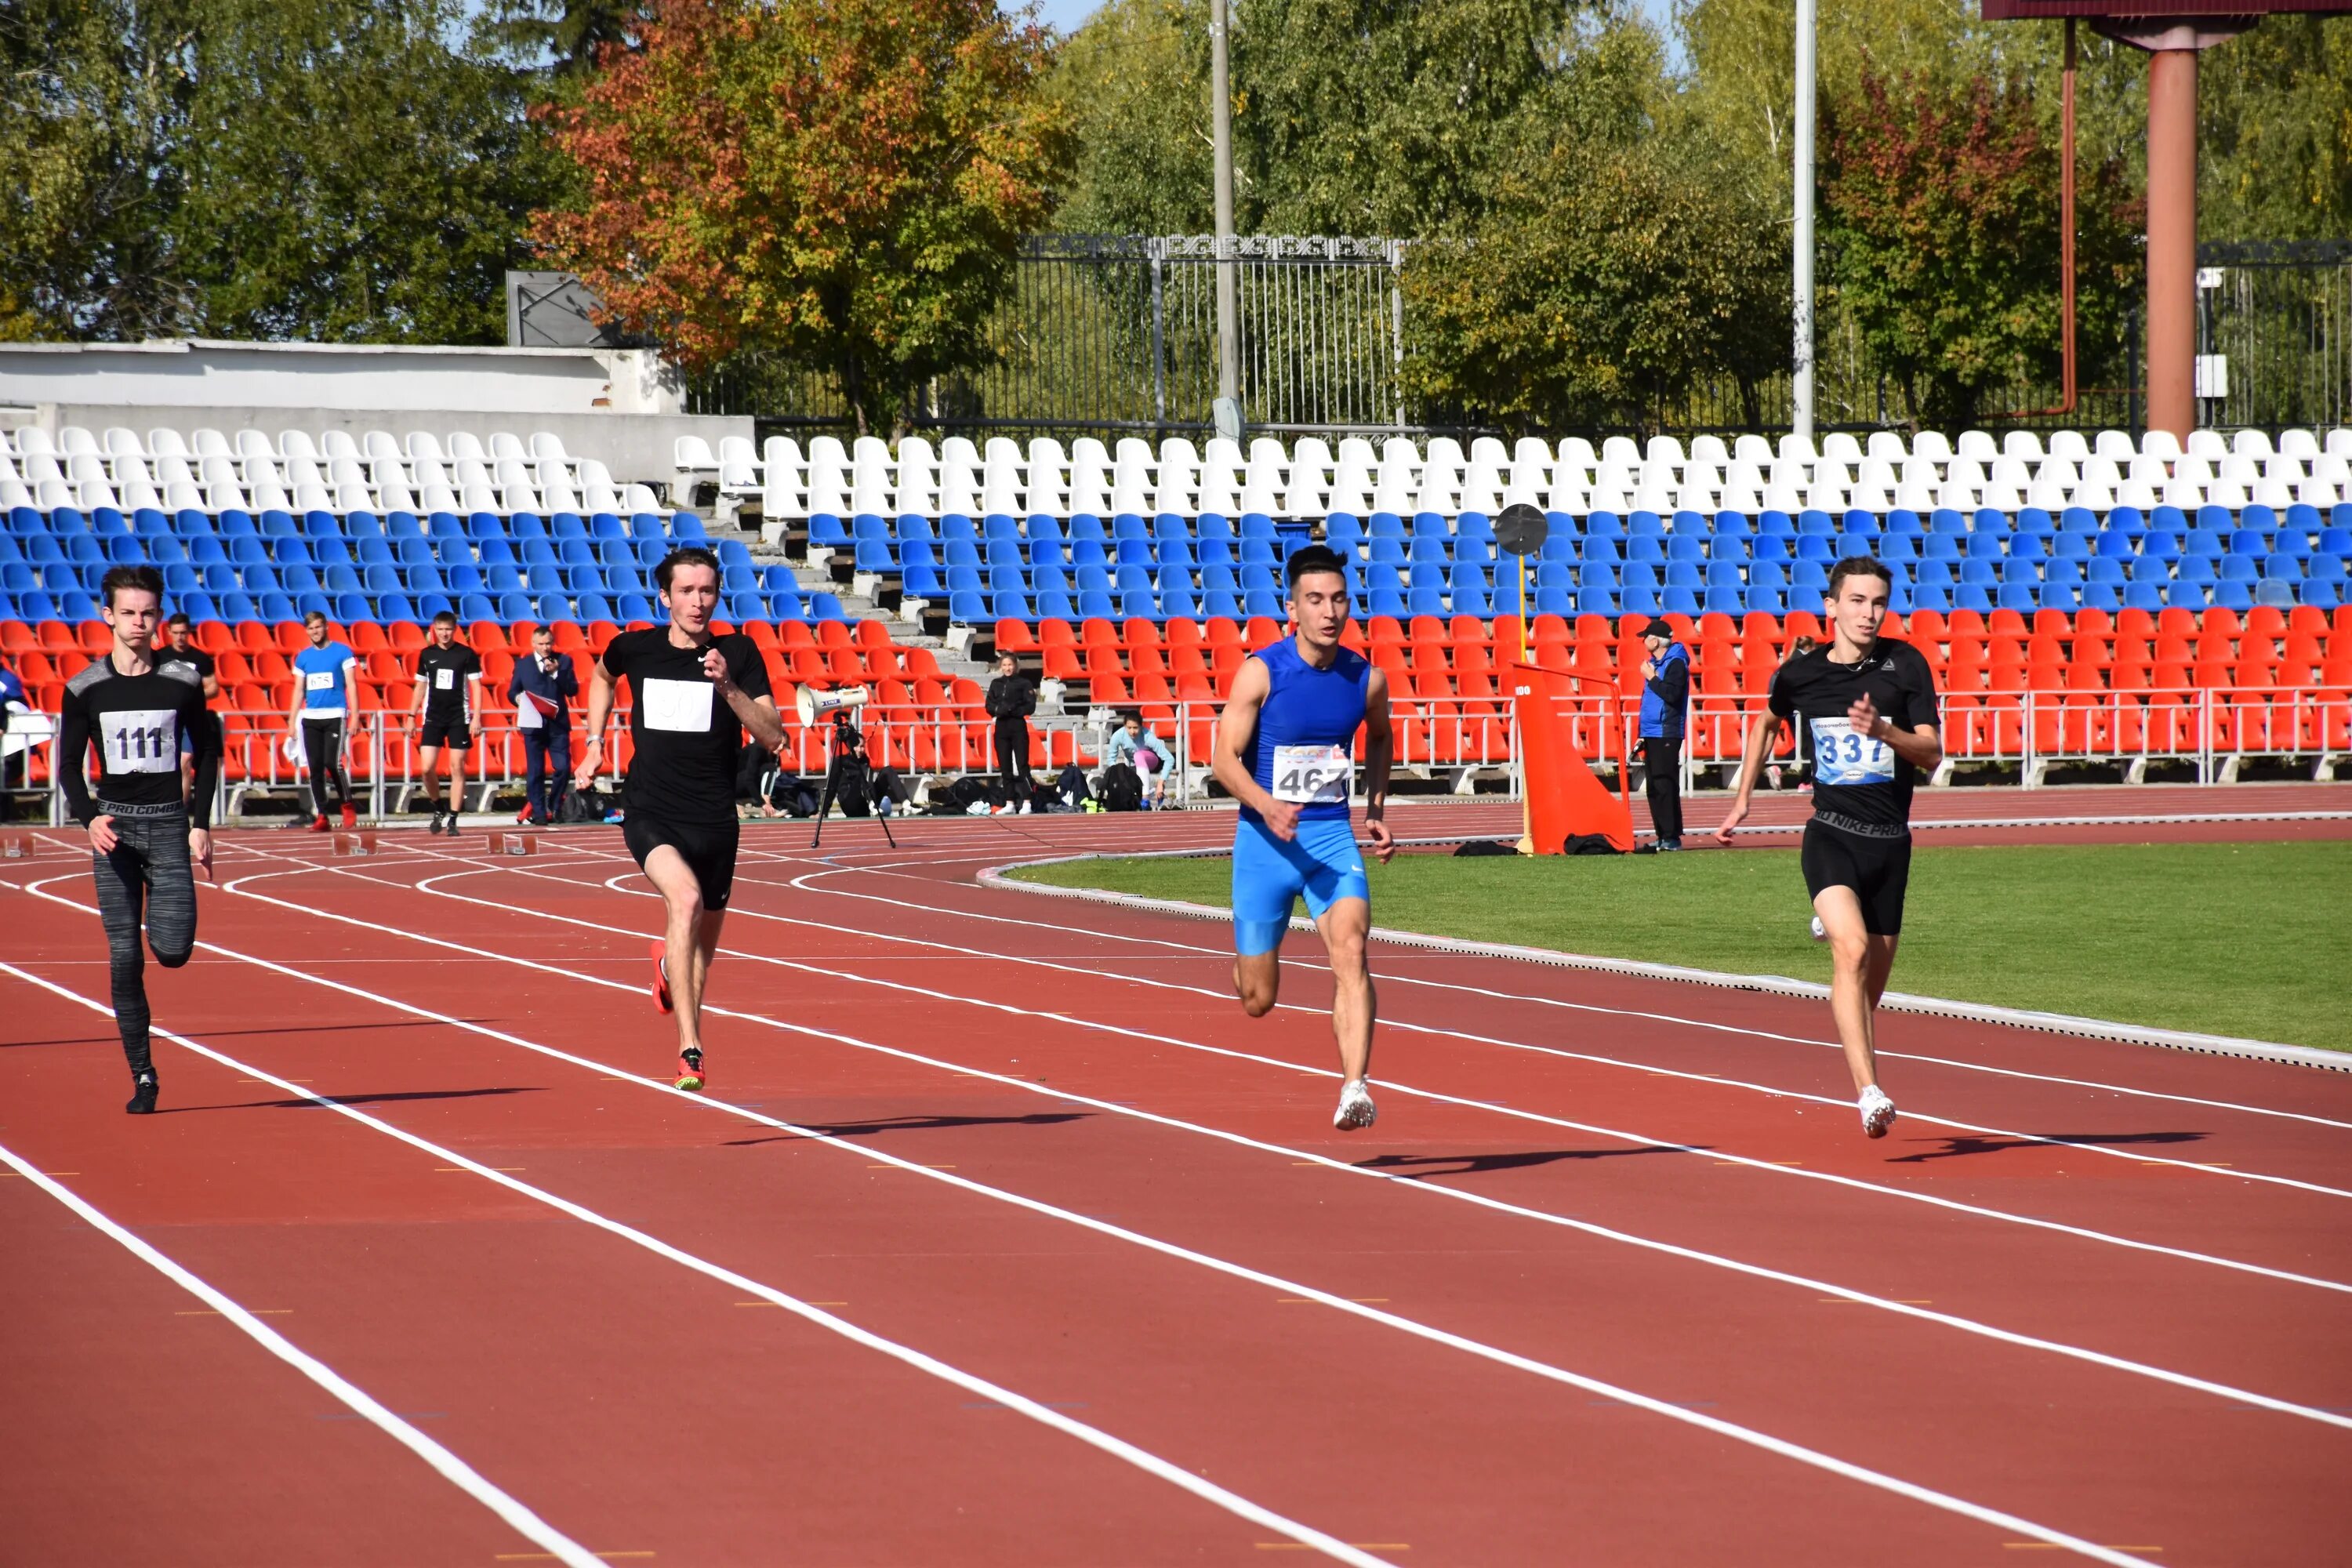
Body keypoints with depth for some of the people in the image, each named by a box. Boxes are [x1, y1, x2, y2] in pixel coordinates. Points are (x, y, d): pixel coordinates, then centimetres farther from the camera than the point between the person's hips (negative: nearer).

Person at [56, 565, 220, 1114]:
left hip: (170, 825, 0)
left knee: (173, 950, -13)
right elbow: (69, 765, 4)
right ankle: (142, 1076, 3)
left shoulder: (183, 682, 2)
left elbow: (208, 753, 11)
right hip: (114, 826, 0)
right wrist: (90, 818, -13)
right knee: (124, 958, -4)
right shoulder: (85, 689, 1)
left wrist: (201, 824, 2)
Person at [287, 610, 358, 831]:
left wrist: (355, 713, -9)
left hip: (335, 715, -4)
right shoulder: (303, 657, 13)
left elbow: (350, 684, 0)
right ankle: (320, 816, 4)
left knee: (332, 762, -15)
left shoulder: (342, 652, 2)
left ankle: (347, 805, 6)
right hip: (310, 717, 4)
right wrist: (292, 721, 9)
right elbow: (299, 690, 16)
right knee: (315, 767, 0)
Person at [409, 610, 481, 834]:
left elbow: (476, 686, -1)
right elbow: (421, 686, 15)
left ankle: (452, 820, 2)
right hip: (433, 717, 2)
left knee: (457, 768, -3)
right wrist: (412, 715, 11)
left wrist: (476, 717, -9)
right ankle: (438, 810, 16)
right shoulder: (426, 654, 6)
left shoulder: (467, 654, -2)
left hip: (459, 718, -2)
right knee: (428, 768, -6)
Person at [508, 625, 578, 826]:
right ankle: (538, 813, 6)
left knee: (563, 768, -6)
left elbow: (573, 690, 0)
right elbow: (512, 691, 10)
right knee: (535, 771, 0)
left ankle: (555, 807, 15)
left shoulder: (563, 662, 9)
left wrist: (556, 673, -13)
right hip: (534, 724, 0)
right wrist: (519, 699, -12)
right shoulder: (522, 664, 9)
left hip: (558, 724, 0)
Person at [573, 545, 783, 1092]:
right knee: (686, 898, -31)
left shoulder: (739, 653, -3)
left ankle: (668, 962, 56)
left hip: (715, 821, 2)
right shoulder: (635, 648, 0)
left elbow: (773, 737, -11)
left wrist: (728, 687, -23)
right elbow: (601, 677, 26)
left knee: (701, 948, 15)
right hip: (650, 814, -2)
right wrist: (594, 744, 18)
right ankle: (691, 1051, -35)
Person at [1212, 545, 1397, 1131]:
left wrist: (1376, 811, 12)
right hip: (1266, 841, -2)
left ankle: (1355, 1089, -32)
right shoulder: (1261, 672, -11)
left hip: (1333, 838, 2)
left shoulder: (1367, 679, -1)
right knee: (1258, 1001, 6)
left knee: (1350, 950, -25)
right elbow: (1224, 757, -12)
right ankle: (1246, 961, 44)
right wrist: (1267, 806, -29)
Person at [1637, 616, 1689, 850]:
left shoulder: (1675, 663, -10)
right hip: (1652, 734, 10)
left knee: (1665, 786, -12)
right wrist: (1643, 734, 20)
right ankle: (1662, 836, 12)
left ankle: (1672, 837, -11)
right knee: (1654, 788, 9)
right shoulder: (1655, 663, 18)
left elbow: (1673, 694, -23)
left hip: (1667, 734, -10)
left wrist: (1652, 678, -13)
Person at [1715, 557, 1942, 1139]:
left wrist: (1882, 731, -23)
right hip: (1831, 834, -2)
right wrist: (1743, 798, 26)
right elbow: (1768, 722, 24)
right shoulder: (1801, 673, 2)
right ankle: (1869, 1093, -34)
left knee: (1872, 979, 10)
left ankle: (1867, 1092, 35)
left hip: (1891, 840, 2)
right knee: (1851, 949, -25)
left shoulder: (1905, 665, -1)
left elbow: (1932, 753, -5)